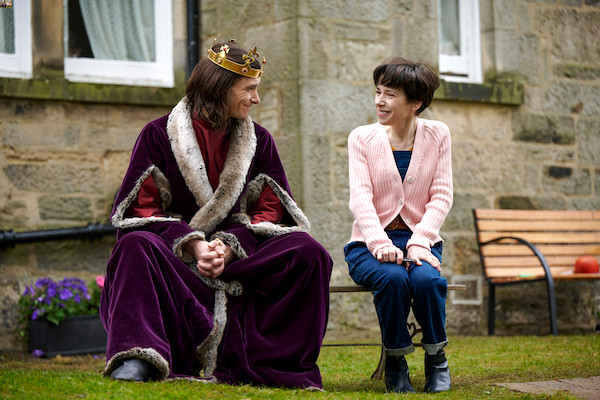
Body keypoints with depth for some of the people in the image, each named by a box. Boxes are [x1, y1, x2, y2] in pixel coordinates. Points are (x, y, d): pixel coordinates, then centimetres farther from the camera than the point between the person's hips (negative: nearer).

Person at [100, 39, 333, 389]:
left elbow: (271, 210, 4)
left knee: (309, 253, -23)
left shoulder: (259, 140, 12)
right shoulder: (160, 134, 3)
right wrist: (192, 244, -20)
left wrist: (229, 246, -15)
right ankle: (138, 357, -48)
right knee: (136, 245, -35)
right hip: (176, 255, -2)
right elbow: (142, 208, -4)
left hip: (239, 255, 2)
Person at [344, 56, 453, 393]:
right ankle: (395, 361, -11)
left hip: (420, 239, 1)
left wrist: (419, 242, -18)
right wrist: (381, 244, -27)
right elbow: (360, 198, -9)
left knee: (426, 277, -33)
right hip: (371, 243, -1)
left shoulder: (437, 135, 5)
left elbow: (441, 196, -1)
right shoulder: (362, 138, 2)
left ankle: (437, 359, -6)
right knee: (392, 277, -34)